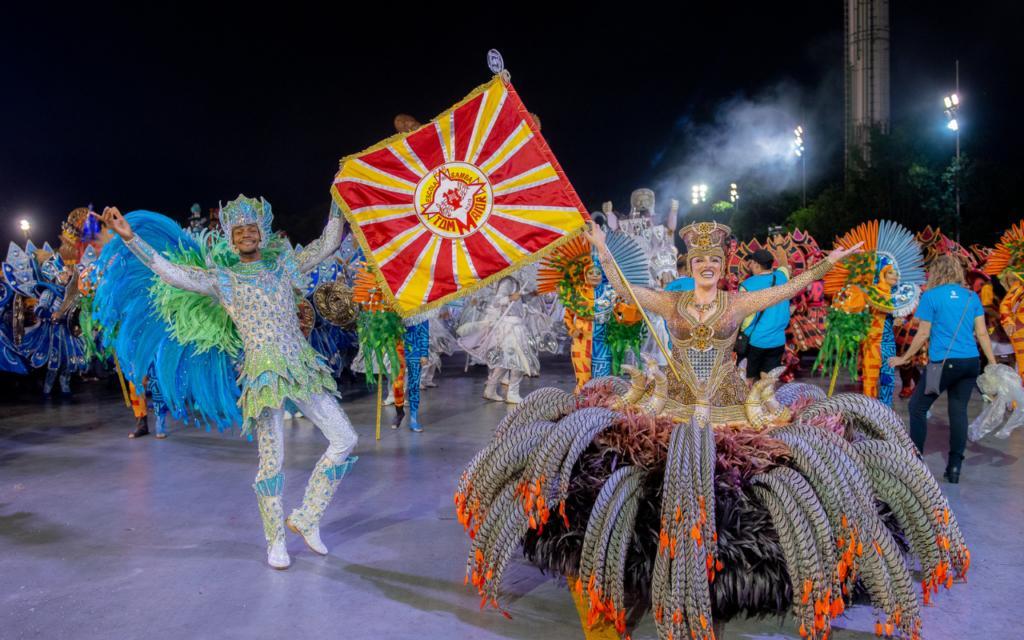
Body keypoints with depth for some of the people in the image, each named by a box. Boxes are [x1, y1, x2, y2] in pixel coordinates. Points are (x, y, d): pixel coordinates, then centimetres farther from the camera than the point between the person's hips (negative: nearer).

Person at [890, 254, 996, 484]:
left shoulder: (931, 296, -4)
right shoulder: (972, 296, 9)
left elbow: (923, 334, -3)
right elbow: (982, 333, 8)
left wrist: (903, 359, 6)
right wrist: (993, 363, 14)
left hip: (944, 361, -5)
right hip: (971, 362, 5)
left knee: (917, 407, 8)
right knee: (959, 411, 9)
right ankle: (955, 467, 10)